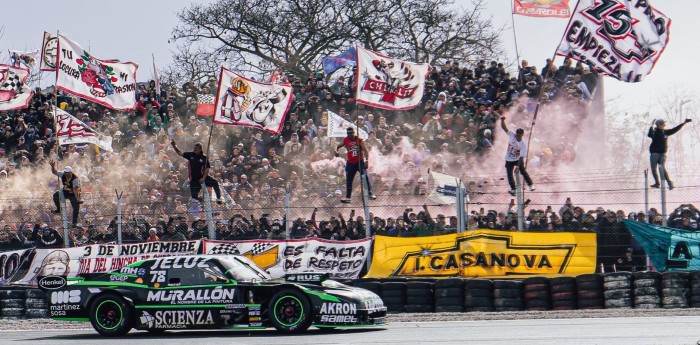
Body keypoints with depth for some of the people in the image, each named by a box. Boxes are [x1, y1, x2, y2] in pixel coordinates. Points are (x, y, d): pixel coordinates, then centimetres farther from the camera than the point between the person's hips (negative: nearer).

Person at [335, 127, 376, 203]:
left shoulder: (359, 140, -10)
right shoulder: (345, 140, 1)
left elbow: (365, 150, -13)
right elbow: (338, 146, 15)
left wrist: (366, 160, -25)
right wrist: (336, 150, -9)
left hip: (360, 162, -3)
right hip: (350, 163, 3)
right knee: (348, 180, 4)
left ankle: (370, 194, 0)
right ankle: (347, 197, 10)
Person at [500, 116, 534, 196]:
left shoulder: (524, 144, -24)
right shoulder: (512, 135, -18)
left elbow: (522, 156, -24)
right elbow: (504, 128, -25)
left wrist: (518, 166, -29)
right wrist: (502, 120, -45)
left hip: (518, 159, -2)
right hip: (509, 160, 2)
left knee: (523, 170, -13)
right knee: (509, 174, 3)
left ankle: (531, 185, -2)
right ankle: (513, 189, 17)